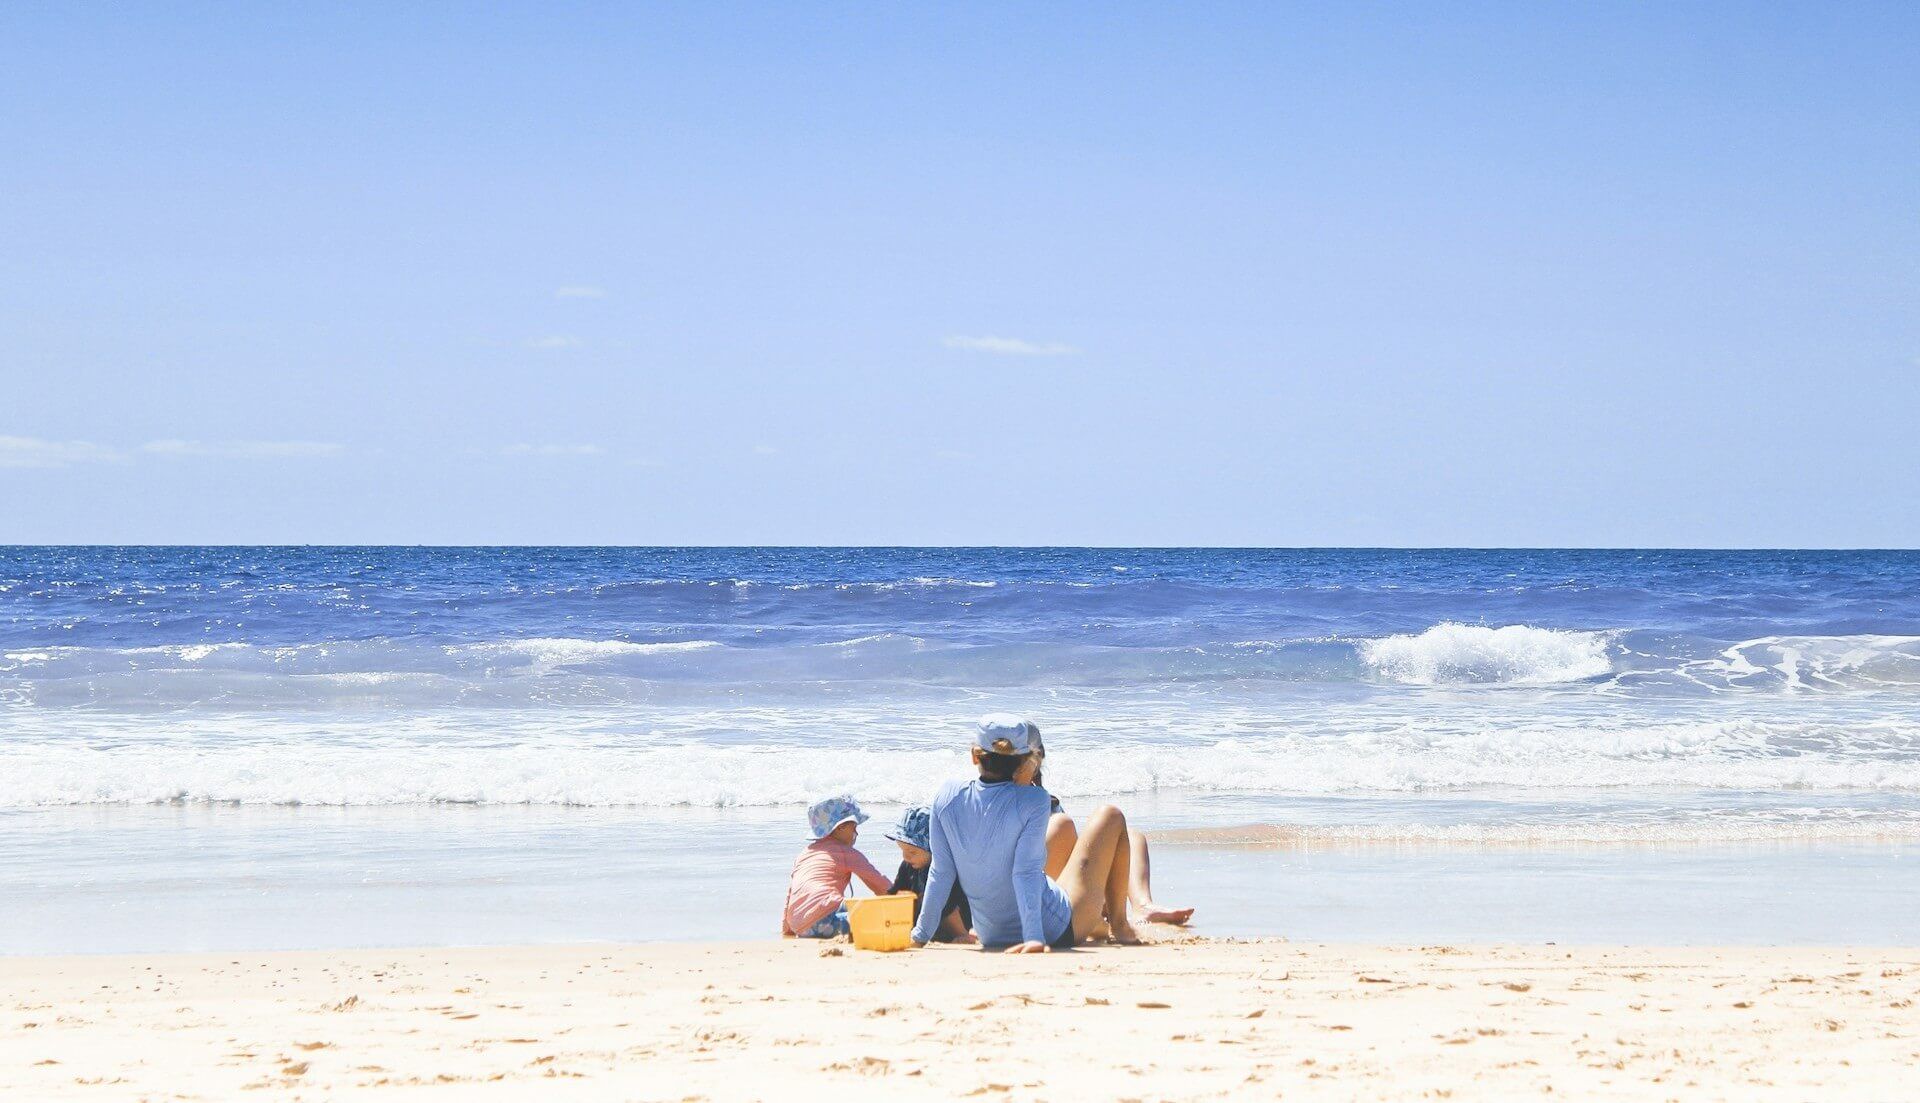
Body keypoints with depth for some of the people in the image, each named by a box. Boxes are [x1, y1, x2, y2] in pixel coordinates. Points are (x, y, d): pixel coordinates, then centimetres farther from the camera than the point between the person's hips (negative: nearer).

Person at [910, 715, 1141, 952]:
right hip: (1055, 931, -6)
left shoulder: (947, 797, -10)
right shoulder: (1033, 800, -21)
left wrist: (920, 935, 1)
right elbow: (1027, 872, -27)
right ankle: (1119, 925, 24)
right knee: (1111, 817, 13)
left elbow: (940, 872, -6)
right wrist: (1034, 937, -28)